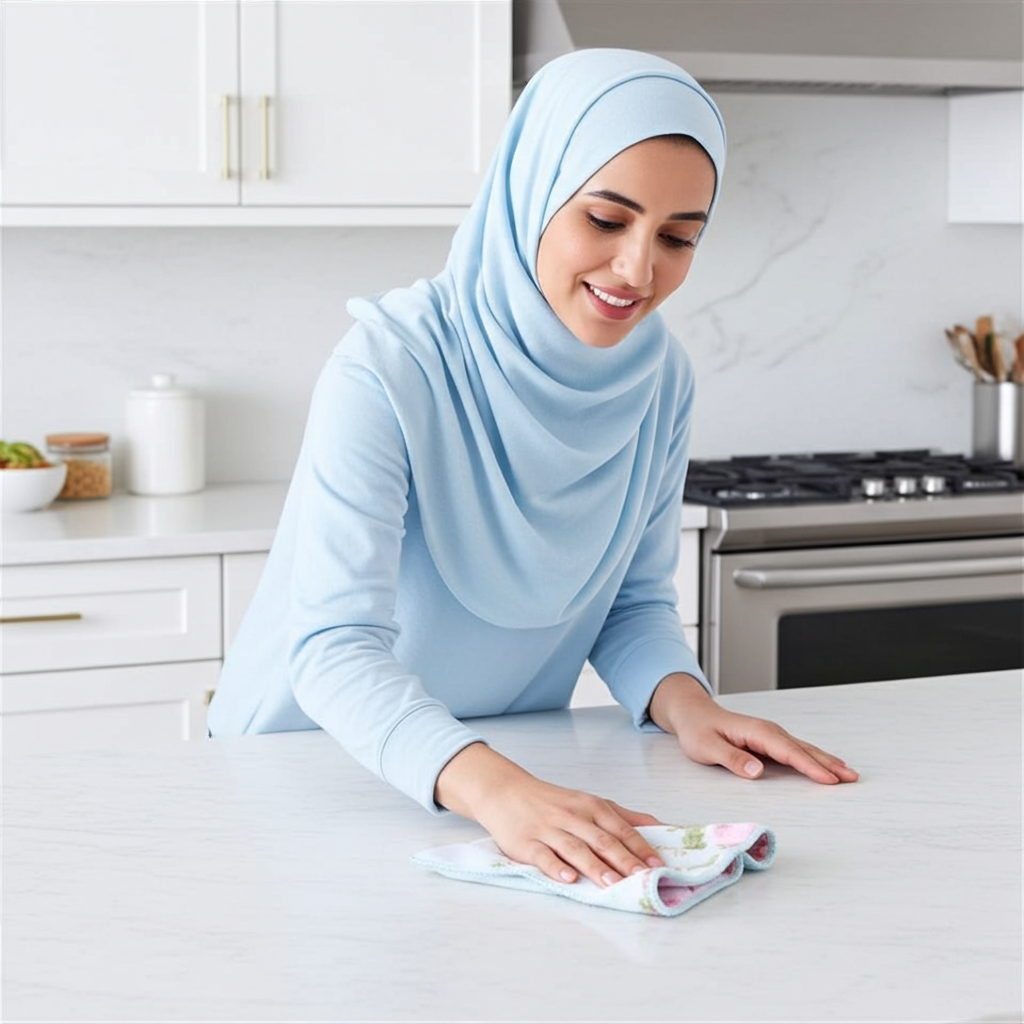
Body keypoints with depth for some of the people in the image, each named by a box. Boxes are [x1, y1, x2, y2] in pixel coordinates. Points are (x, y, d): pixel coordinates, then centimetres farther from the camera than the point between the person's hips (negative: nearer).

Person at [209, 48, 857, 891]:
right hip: (313, 761, -3)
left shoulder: (659, 378, -4)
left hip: (513, 762, 4)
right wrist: (496, 788, -45)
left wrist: (687, 706, -15)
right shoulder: (388, 370, -22)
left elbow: (634, 601, 5)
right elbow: (336, 647, -30)